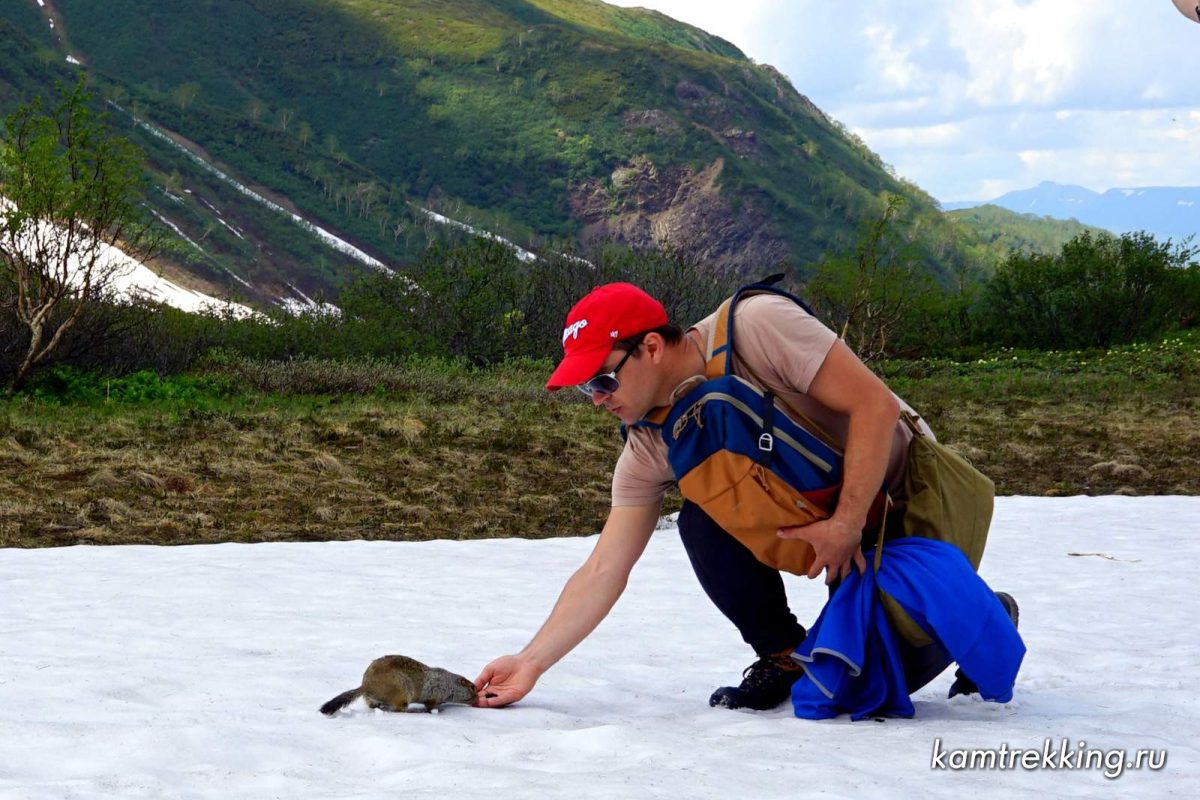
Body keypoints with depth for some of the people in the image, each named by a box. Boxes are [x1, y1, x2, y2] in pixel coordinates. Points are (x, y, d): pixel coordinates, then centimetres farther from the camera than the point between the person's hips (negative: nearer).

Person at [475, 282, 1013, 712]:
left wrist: (846, 524, -30)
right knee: (704, 521, -19)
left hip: (901, 491, -6)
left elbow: (875, 404, -28)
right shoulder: (650, 446, -10)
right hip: (810, 515, 6)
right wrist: (532, 661, -23)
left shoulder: (756, 325, -28)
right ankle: (783, 659, 1)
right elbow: (604, 570, -12)